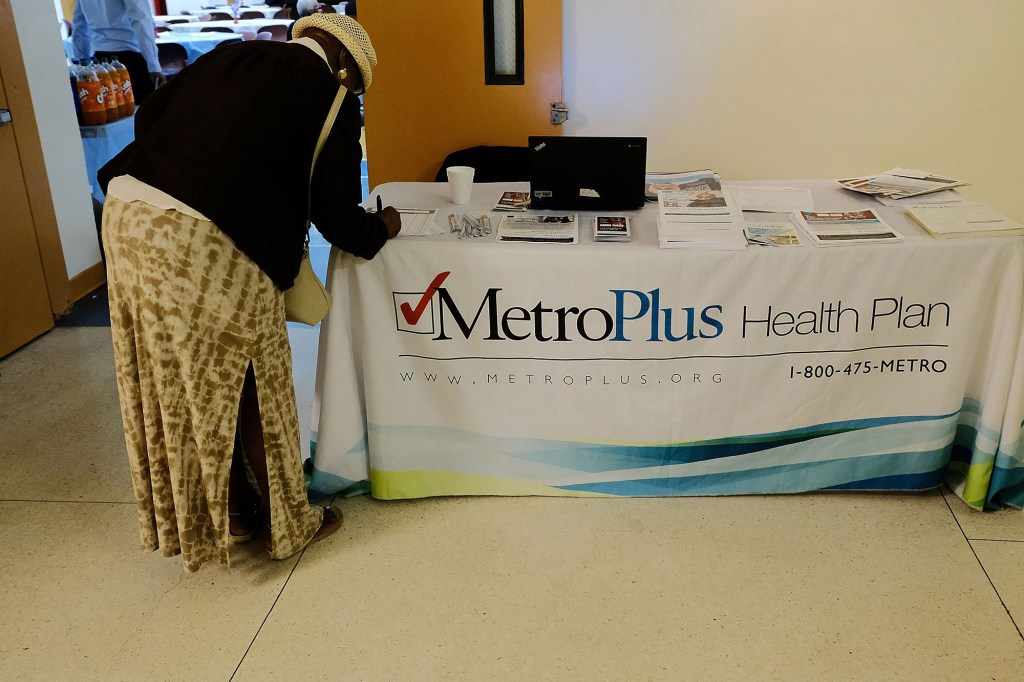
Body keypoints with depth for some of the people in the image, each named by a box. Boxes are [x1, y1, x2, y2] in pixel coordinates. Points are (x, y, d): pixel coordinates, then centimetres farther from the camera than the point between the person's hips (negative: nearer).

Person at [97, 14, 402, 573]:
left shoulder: (232, 56, 18)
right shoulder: (328, 98, 0)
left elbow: (148, 117, 14)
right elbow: (338, 221, 1)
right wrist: (382, 227, 20)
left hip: (128, 213, 7)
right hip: (207, 243, -7)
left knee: (173, 381, 18)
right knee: (250, 385, 11)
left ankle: (232, 512, 38)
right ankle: (288, 522, 30)